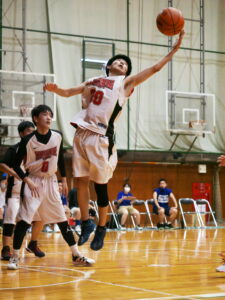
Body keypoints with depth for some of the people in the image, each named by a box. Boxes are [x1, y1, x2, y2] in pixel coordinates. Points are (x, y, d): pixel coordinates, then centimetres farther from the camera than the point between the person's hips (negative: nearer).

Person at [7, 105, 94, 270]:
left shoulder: (57, 136, -4)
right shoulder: (28, 140, -15)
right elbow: (16, 165, -8)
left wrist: (64, 180, 13)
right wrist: (28, 181, -19)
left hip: (51, 182, 4)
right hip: (34, 182, -4)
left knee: (62, 219, 6)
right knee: (24, 220, -11)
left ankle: (76, 256, 11)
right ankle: (15, 257, -2)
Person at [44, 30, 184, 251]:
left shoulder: (125, 83, 10)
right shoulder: (93, 82, 20)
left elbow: (155, 68, 5)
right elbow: (68, 92, 25)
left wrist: (174, 49, 0)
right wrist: (55, 89, 3)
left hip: (101, 137, -4)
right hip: (82, 134, 4)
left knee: (100, 185, 1)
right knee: (81, 180, 5)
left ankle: (101, 229, 13)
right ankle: (86, 223, 19)